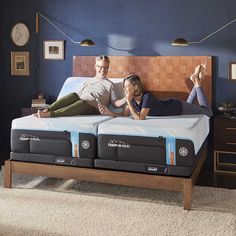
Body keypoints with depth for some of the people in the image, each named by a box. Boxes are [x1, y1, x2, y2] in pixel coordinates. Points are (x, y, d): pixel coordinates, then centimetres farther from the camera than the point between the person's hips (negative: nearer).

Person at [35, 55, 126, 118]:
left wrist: (125, 99, -12)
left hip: (94, 108, -4)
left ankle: (50, 114, -51)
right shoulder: (87, 82, 29)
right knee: (74, 95, -29)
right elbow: (77, 97, 22)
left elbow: (115, 103, 8)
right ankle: (47, 110, -41)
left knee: (82, 103, -37)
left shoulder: (109, 84, 18)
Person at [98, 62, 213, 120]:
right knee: (188, 104, 38)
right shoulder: (133, 98, -17)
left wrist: (129, 102, -41)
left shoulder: (147, 97, -39)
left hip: (177, 107, -7)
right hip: (170, 105, 7)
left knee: (208, 112, 9)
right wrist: (109, 112, -26)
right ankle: (196, 81, 31)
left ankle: (197, 82, 15)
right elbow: (125, 114, -11)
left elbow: (139, 118, -42)